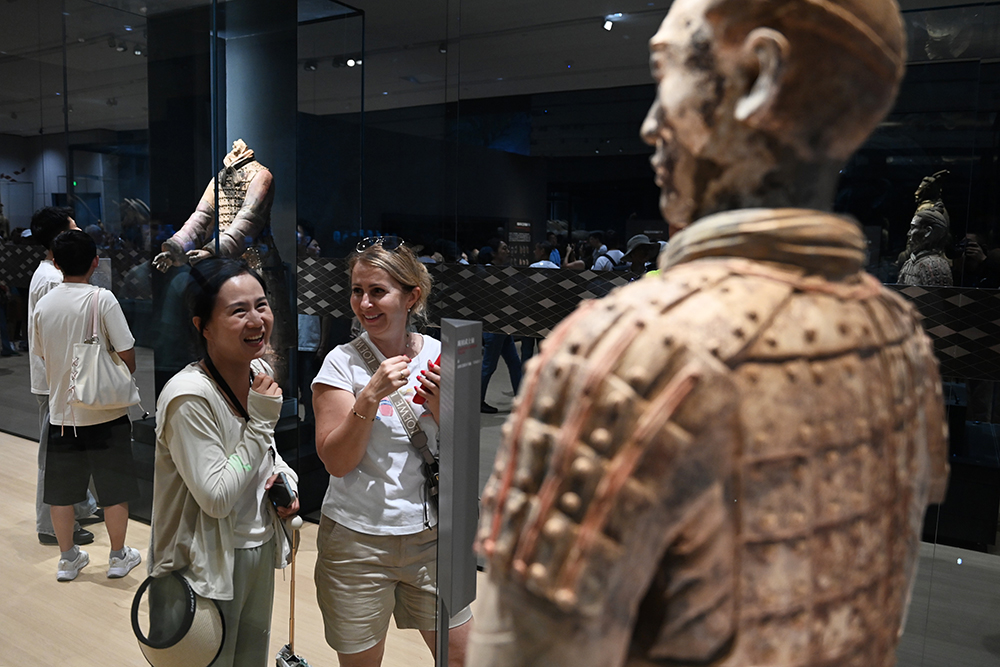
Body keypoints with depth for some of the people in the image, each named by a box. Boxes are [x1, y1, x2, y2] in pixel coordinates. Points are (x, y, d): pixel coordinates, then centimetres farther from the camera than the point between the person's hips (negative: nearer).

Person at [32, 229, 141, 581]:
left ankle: (68, 558, 28)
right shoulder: (102, 299, -14)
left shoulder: (43, 305, -1)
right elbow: (127, 357, -16)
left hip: (61, 411, 4)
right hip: (105, 412, -4)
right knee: (115, 489, 10)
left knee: (61, 490, 15)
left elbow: (41, 355, 10)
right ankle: (118, 556, 22)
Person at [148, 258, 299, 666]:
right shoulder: (188, 396, -27)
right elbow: (216, 498, -26)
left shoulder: (259, 371, -3)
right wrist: (262, 421, -26)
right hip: (209, 566, -7)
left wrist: (285, 478, -5)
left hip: (260, 548, 7)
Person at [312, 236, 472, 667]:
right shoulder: (342, 363, -9)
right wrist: (371, 396, -25)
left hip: (431, 534, 3)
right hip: (358, 539, -2)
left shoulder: (439, 356, -1)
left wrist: (441, 409, -15)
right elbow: (336, 461, -14)